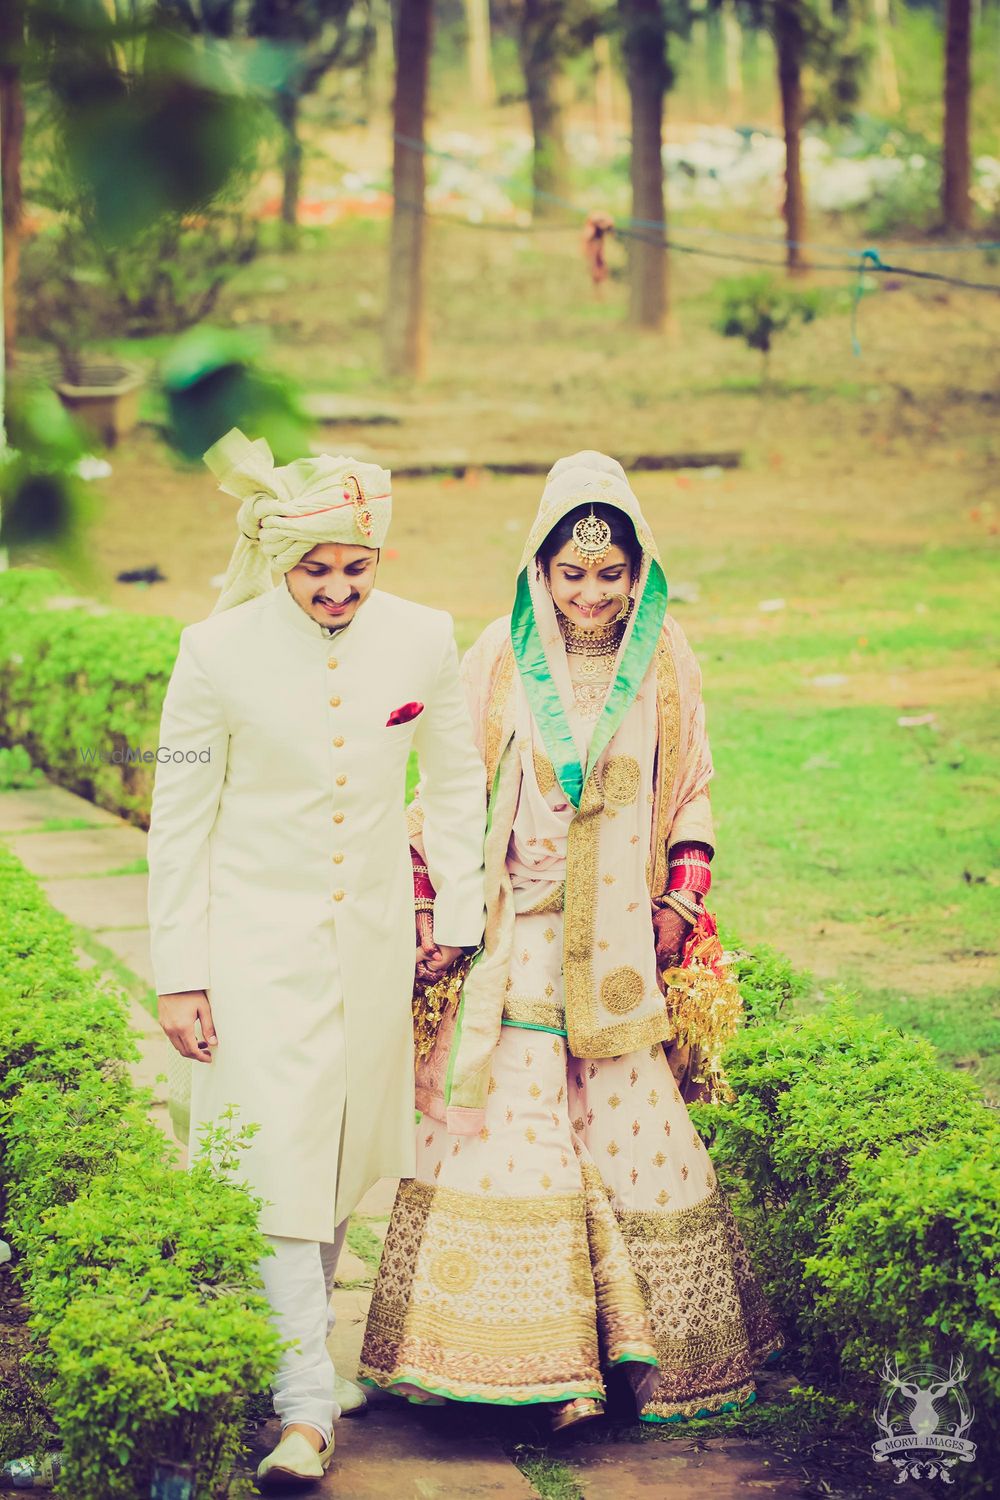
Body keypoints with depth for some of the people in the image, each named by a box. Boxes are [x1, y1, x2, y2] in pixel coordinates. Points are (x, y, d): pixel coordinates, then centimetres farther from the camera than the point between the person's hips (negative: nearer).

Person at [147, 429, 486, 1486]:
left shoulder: (420, 639, -6)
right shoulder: (220, 651, -13)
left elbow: (455, 781, 11)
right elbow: (180, 820, -6)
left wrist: (457, 914, 11)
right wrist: (177, 975, -6)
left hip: (372, 941, 3)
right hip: (256, 941, -3)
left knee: (342, 1161, 13)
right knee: (277, 1168, -9)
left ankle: (303, 1347, 33)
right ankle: (305, 1407, -6)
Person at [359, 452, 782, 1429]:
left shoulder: (664, 663, 3)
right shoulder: (500, 660, -1)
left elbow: (692, 796, 11)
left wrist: (682, 900, 1)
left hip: (621, 947, 1)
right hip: (516, 940, -1)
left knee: (630, 1130, 3)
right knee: (510, 1127, -6)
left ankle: (652, 1346, 16)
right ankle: (542, 1356, 0)